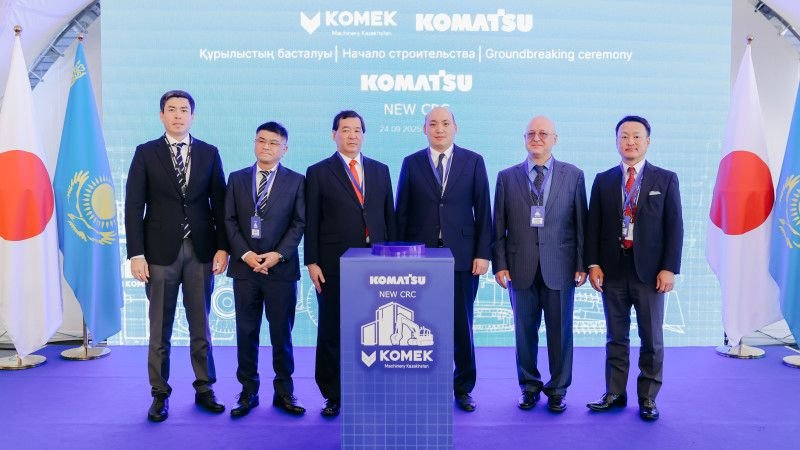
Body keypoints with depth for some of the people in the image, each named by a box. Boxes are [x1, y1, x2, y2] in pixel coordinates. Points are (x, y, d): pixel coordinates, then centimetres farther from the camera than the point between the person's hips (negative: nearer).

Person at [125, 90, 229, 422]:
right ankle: (160, 395, 20)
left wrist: (222, 247, -1)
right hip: (161, 251, -1)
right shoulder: (146, 153, 3)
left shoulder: (209, 153, 7)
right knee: (160, 328, 6)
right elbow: (134, 206, -1)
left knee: (201, 325, 10)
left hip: (201, 250, 1)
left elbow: (219, 204, 6)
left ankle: (204, 389, 23)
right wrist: (136, 254, -7)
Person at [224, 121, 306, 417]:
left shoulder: (296, 181, 4)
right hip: (244, 267, 2)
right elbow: (229, 220, 5)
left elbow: (299, 223, -1)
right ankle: (248, 391, 19)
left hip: (281, 268, -2)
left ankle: (284, 391, 18)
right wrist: (245, 254, -9)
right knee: (246, 332, 7)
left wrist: (278, 254, -12)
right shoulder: (237, 179, 10)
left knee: (282, 332, 5)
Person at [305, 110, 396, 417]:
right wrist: (312, 262, -5)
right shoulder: (318, 173, 3)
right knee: (331, 332, 6)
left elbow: (389, 216, 13)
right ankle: (333, 395, 18)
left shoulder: (380, 170, 12)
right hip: (334, 266, -2)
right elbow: (311, 222, 1)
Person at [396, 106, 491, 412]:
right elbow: (402, 213, 6)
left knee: (462, 326, 7)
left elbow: (483, 211, 3)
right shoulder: (411, 163, 7)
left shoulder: (473, 161, 5)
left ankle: (463, 389, 22)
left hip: (462, 256, 0)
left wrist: (483, 253, -3)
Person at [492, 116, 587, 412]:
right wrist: (499, 264, -1)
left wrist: (582, 264, 0)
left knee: (560, 332, 8)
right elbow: (499, 226, 5)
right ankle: (529, 387, 26)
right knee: (524, 331, 9)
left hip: (559, 267, 0)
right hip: (521, 268, 1)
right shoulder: (507, 177, 5)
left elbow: (580, 223, 4)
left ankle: (558, 390, 24)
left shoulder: (573, 175, 5)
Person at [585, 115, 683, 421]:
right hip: (612, 270, 1)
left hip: (649, 271, -1)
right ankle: (614, 394, 20)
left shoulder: (665, 179, 4)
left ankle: (647, 398, 20)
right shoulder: (603, 180, 8)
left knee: (652, 339, 7)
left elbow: (674, 227, 0)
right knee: (616, 337, 10)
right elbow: (593, 226, 7)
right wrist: (593, 264, -2)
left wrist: (669, 268, -7)